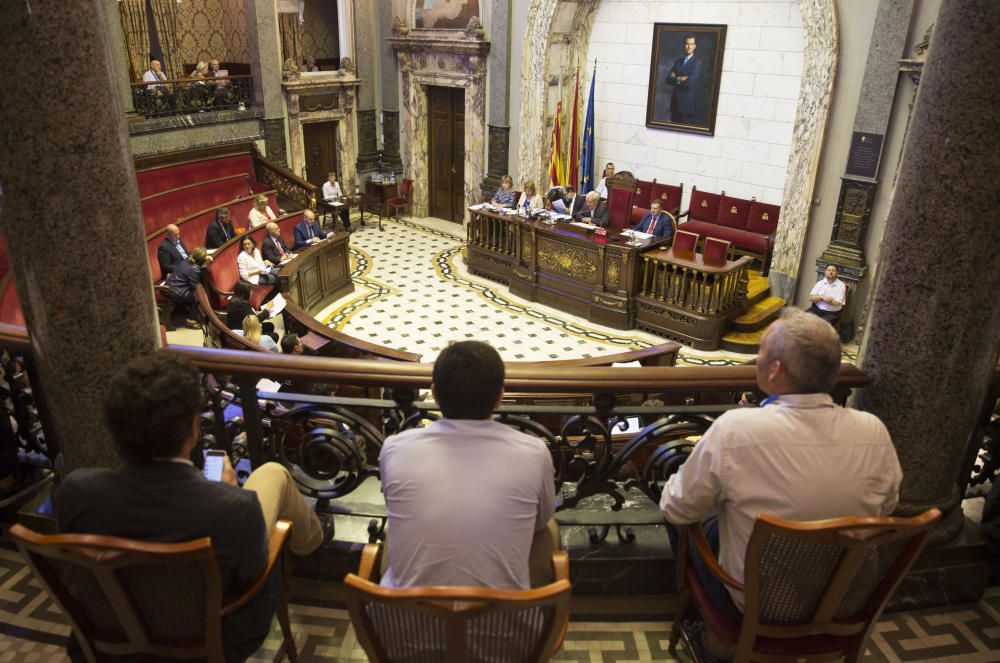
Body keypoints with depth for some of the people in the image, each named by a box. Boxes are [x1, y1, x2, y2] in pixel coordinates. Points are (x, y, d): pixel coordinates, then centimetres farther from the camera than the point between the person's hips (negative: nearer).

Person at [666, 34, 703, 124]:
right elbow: (668, 79, 5)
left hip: (688, 102, -5)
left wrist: (675, 79, -3)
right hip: (675, 101, 5)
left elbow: (690, 81, -16)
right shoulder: (678, 61, 15)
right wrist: (679, 79, -10)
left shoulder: (697, 62, -4)